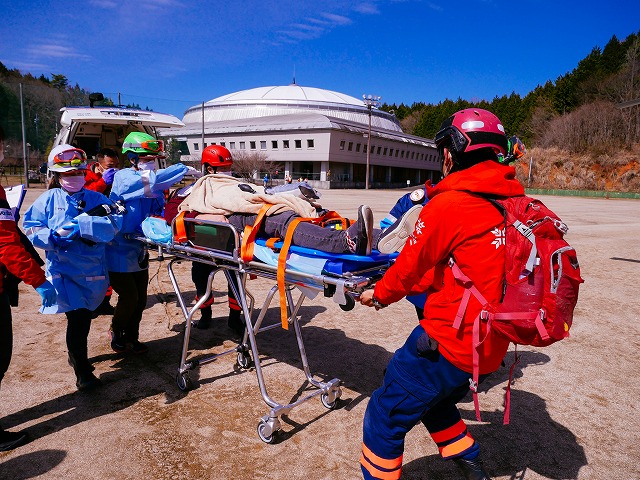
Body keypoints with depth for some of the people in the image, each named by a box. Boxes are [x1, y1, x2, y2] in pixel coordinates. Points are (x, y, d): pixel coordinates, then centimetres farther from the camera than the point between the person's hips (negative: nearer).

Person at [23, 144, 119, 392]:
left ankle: (76, 355, 45)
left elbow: (113, 223, -13)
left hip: (93, 270, 3)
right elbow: (32, 229, -2)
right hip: (64, 269, -2)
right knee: (77, 318, -9)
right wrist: (54, 236, -21)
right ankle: (83, 372, 7)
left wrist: (80, 226, -24)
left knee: (84, 316, 18)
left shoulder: (96, 198, 4)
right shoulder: (49, 199, 2)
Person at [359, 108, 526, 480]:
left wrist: (380, 295, 13)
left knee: (386, 418, 7)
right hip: (492, 348, 8)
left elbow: (411, 267, -6)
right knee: (432, 400, 31)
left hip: (450, 343, -8)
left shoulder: (447, 204, -18)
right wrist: (419, 285, 24)